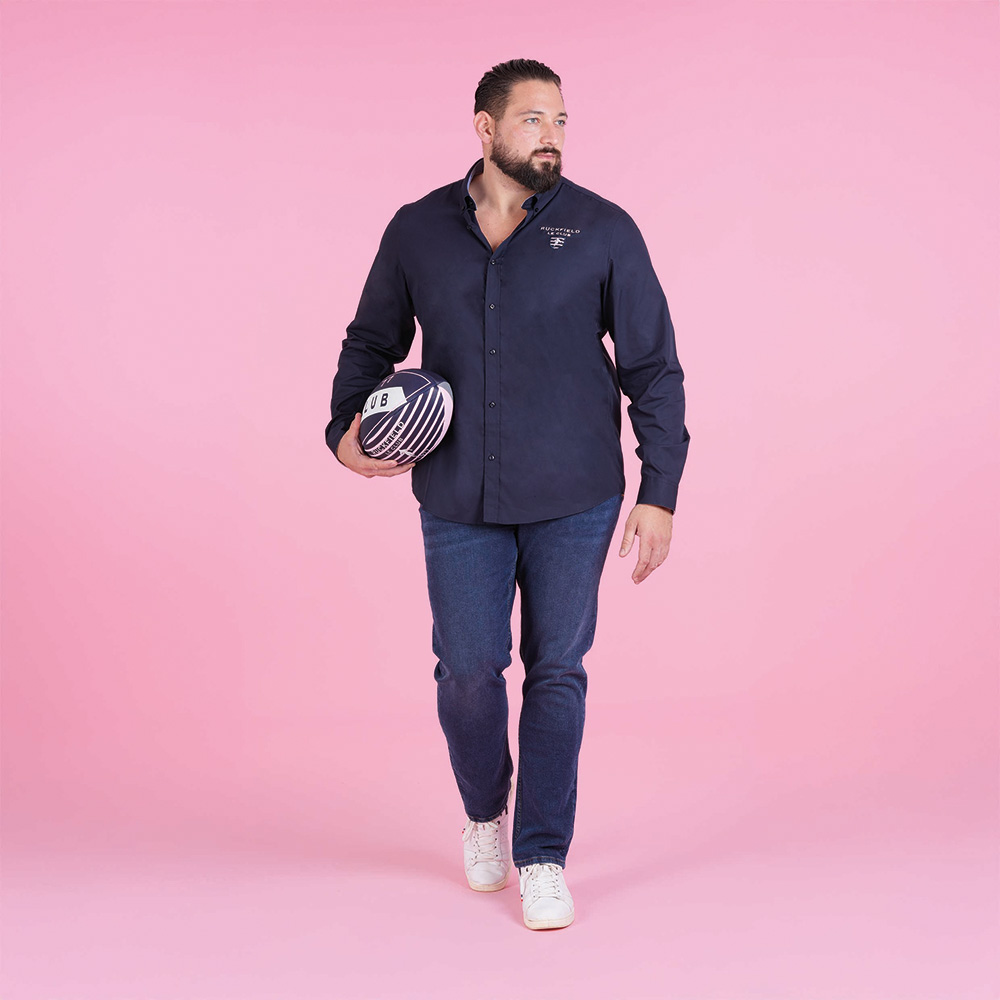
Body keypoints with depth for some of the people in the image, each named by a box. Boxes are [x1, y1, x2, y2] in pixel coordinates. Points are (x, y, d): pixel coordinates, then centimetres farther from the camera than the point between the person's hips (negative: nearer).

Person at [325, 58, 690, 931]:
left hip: (573, 499, -1)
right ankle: (485, 810, 32)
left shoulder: (602, 231, -3)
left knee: (557, 672, 2)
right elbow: (371, 343, 15)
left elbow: (654, 368, -2)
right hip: (460, 501, 1)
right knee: (468, 669, 1)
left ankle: (543, 859, 15)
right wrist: (347, 428, -3)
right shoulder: (417, 232, 3)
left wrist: (660, 494, -7)